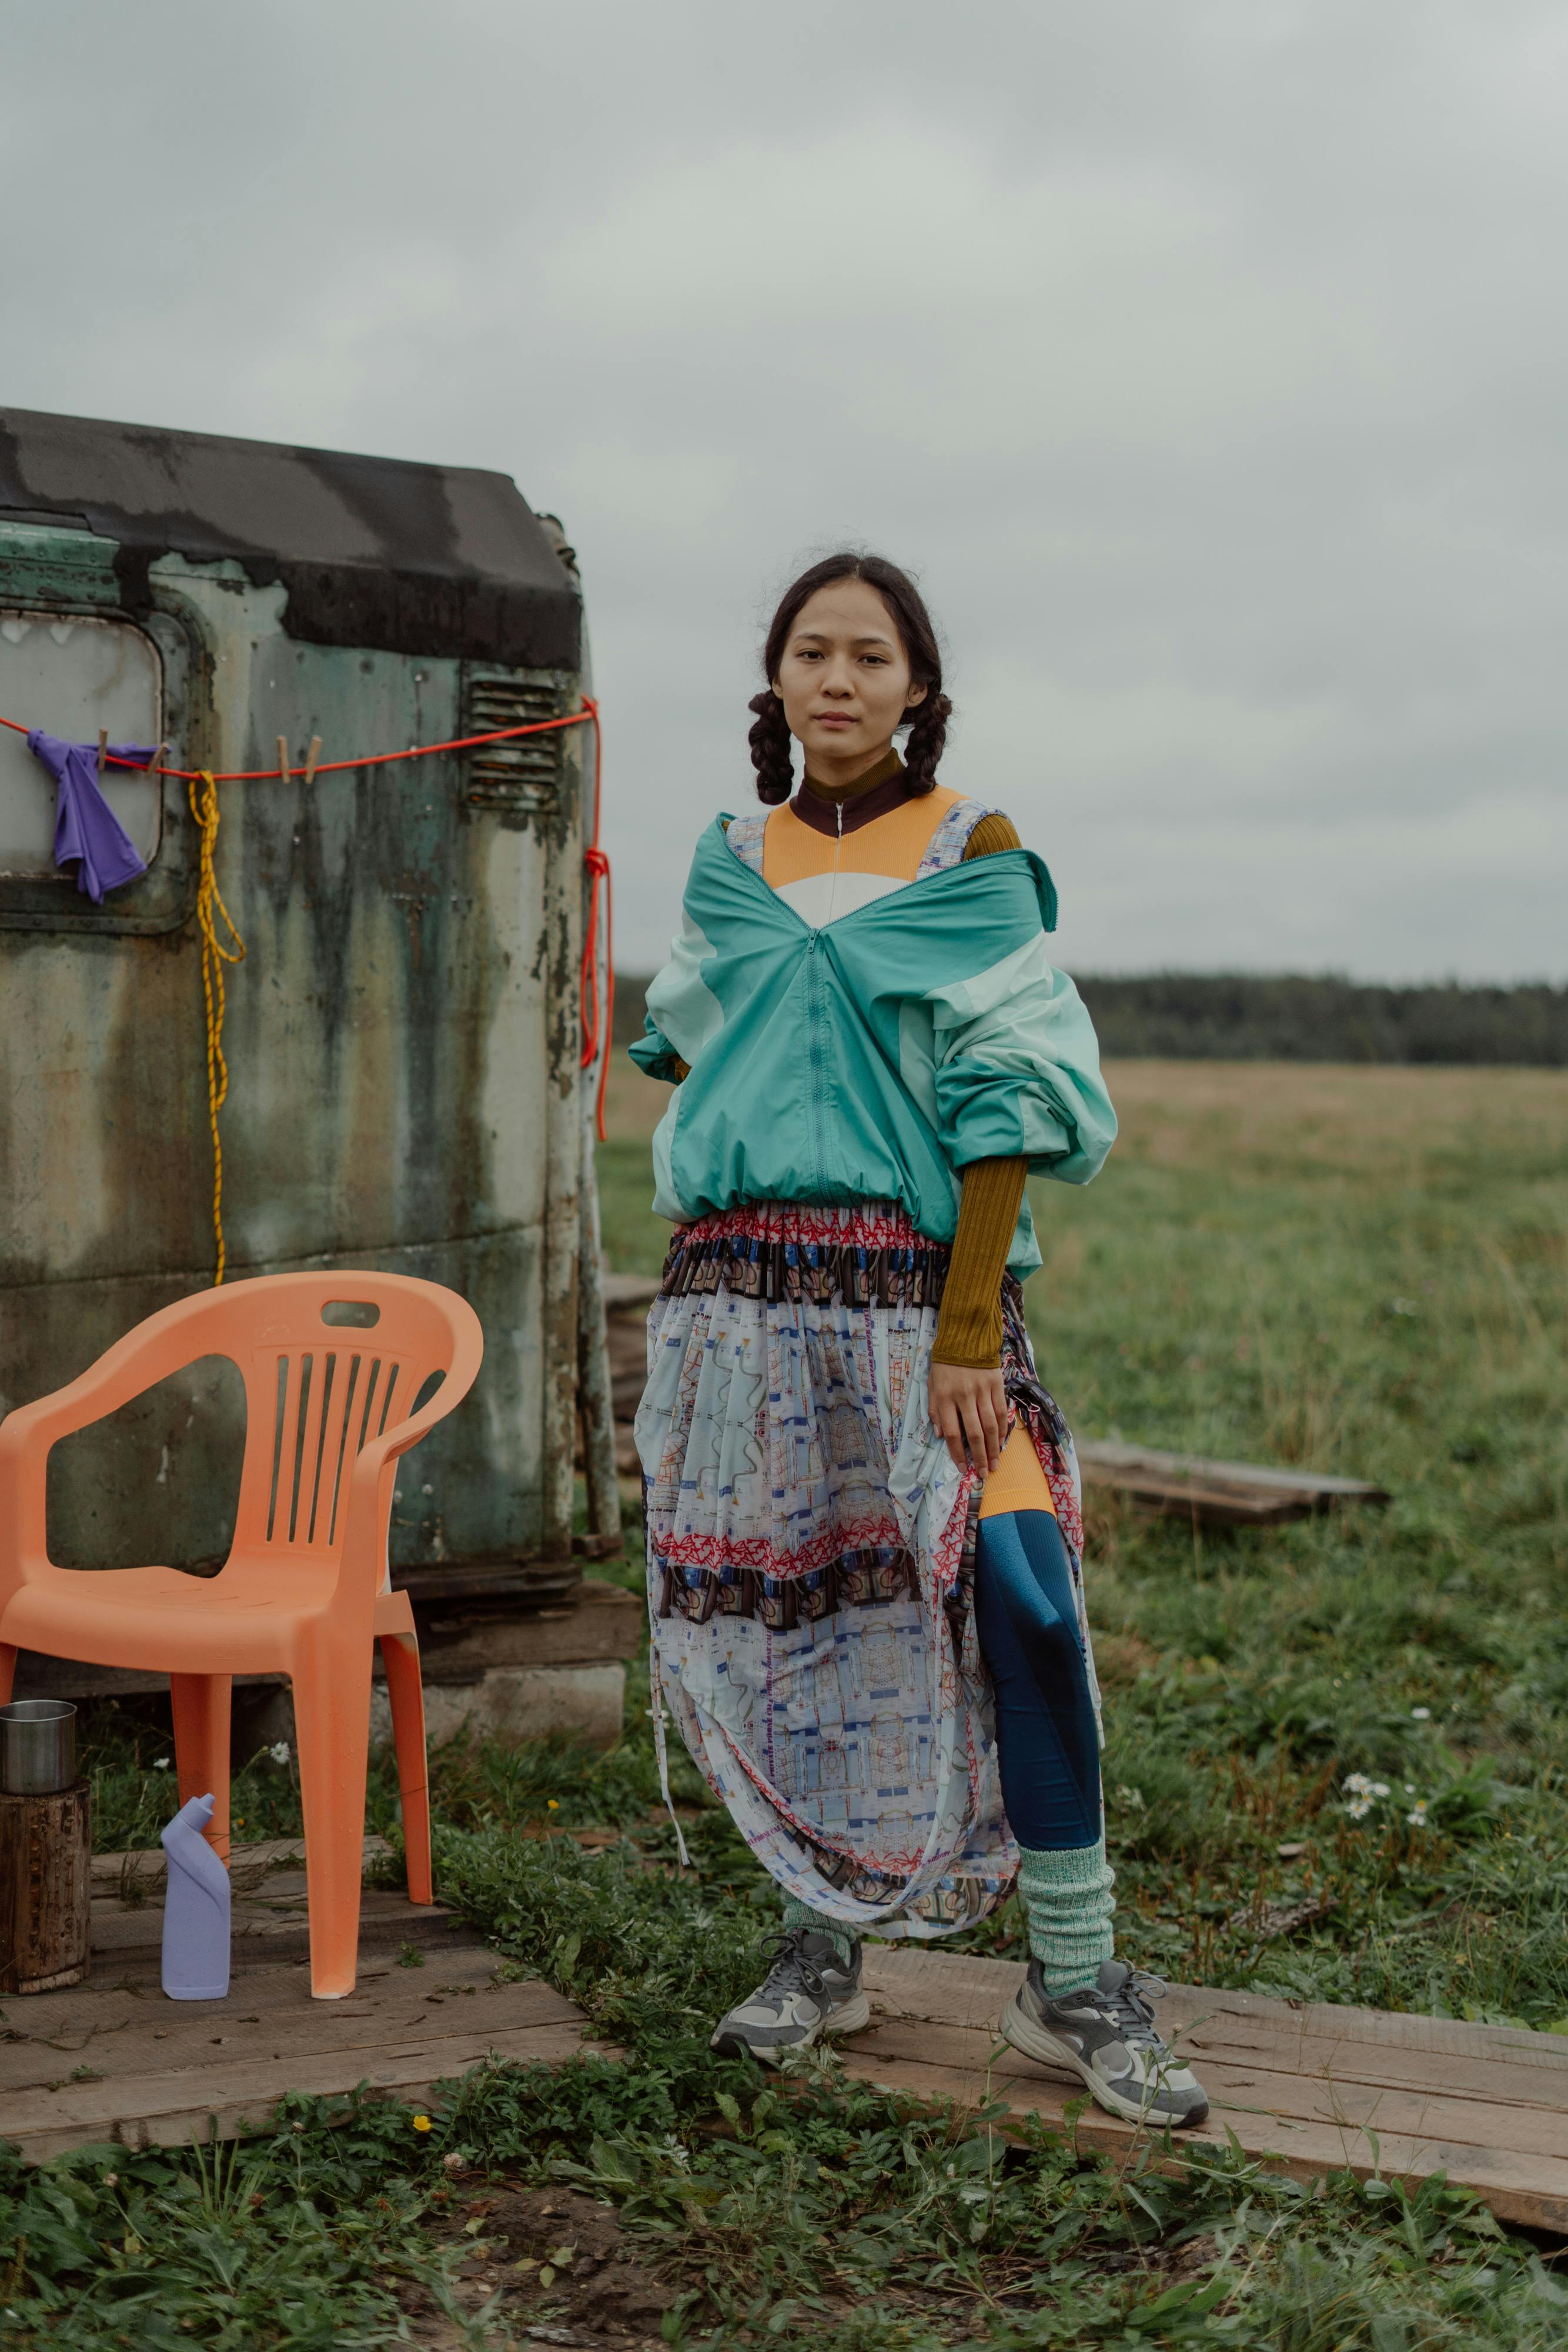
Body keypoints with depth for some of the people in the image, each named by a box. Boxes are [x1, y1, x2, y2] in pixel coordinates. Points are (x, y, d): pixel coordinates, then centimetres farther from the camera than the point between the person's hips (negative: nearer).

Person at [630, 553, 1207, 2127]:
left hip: (917, 1281, -4)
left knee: (1018, 1585, -15)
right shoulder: (730, 862, 13)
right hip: (739, 1282, 4)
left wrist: (971, 1328, -13)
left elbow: (1005, 1098, -5)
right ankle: (820, 1944, 22)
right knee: (769, 1612, 5)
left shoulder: (973, 855, 1)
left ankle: (1073, 1982, -2)